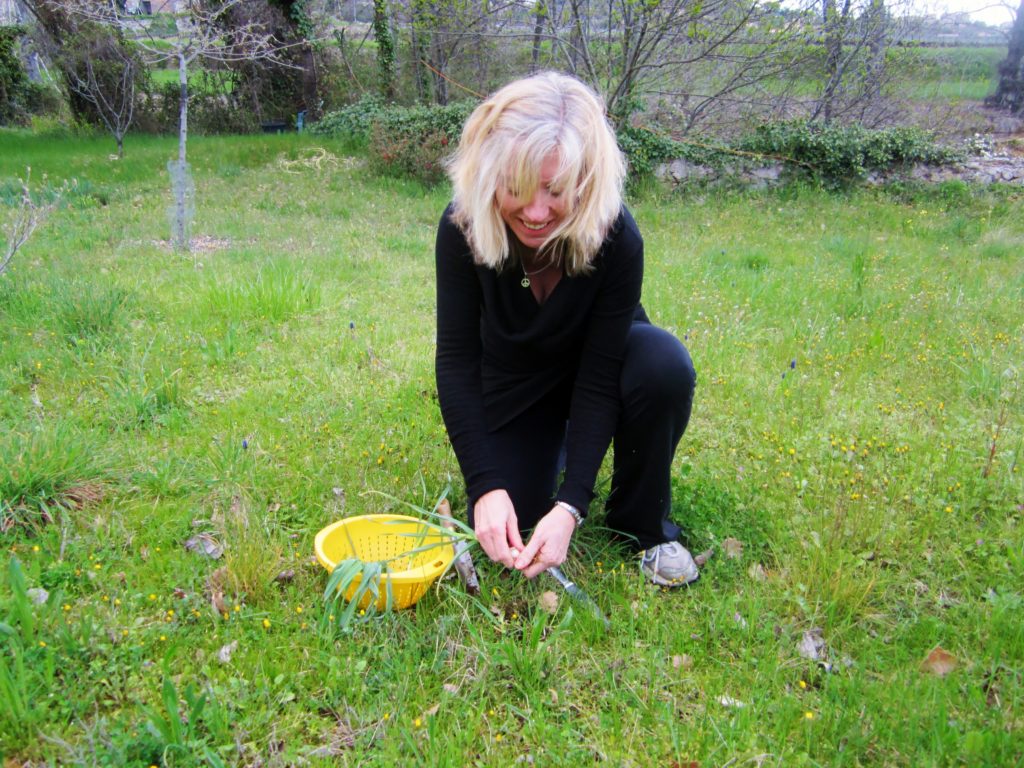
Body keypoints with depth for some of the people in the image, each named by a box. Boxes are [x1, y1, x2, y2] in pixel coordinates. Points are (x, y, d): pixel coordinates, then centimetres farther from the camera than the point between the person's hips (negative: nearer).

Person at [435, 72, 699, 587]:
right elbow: (455, 358, -24)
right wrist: (487, 486, -31)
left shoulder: (616, 238, -32)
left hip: (593, 365, -1)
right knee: (505, 526, -11)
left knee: (663, 362, -35)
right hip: (514, 381, 1)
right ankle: (552, 451, 23)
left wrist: (570, 507, -35)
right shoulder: (462, 228, -28)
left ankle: (644, 527, -10)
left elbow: (599, 376, -29)